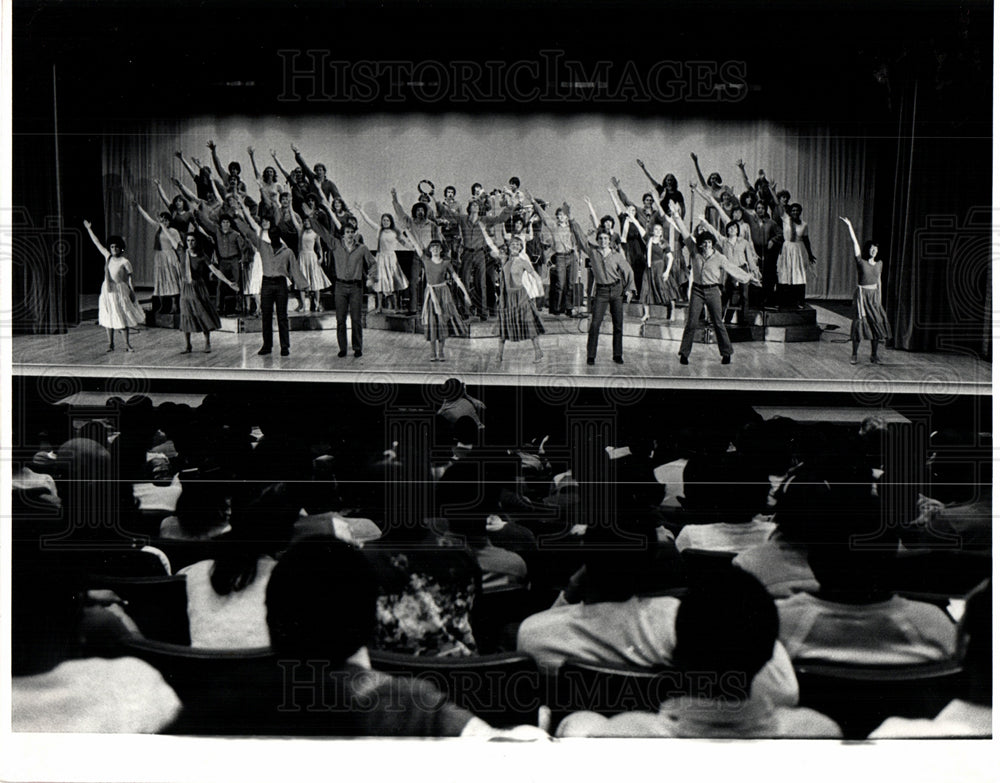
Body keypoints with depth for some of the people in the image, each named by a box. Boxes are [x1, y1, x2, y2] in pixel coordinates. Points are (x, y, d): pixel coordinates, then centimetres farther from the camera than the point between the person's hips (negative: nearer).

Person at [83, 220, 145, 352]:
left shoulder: (125, 262, -7)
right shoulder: (108, 257, 5)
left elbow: (130, 279, -7)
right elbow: (97, 243, 10)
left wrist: (132, 292, -13)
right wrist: (88, 229, 13)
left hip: (120, 290, -4)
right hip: (107, 290, 5)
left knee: (122, 316, 0)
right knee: (108, 316, 6)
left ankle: (127, 344, 7)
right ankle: (110, 344, 14)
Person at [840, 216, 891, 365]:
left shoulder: (879, 263, 8)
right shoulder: (861, 261, -6)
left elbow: (879, 281, 14)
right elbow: (855, 242, -11)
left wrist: (879, 298, 10)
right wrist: (849, 226, -15)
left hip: (874, 295, 5)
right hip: (862, 294, -5)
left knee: (876, 323, 2)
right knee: (860, 322, -6)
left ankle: (874, 355, 10)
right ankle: (854, 354, 4)